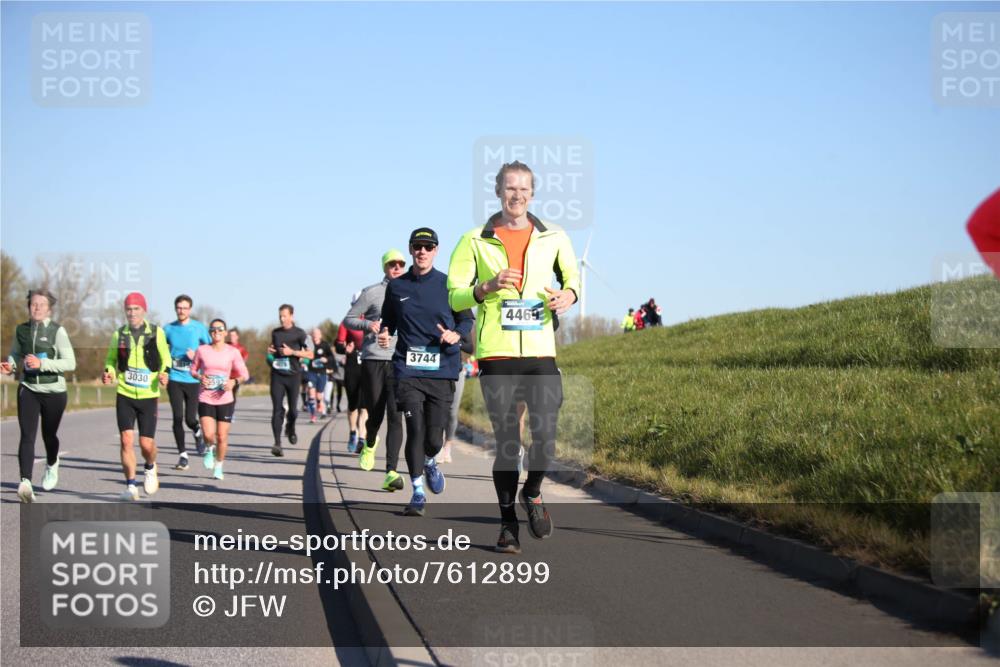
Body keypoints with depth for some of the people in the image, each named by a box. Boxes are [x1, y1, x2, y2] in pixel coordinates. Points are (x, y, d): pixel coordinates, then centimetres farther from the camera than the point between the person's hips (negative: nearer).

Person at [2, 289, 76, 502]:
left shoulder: (57, 331, -9)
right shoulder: (21, 330, 4)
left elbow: (70, 363, -13)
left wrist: (42, 364, -23)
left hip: (54, 391, -2)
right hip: (28, 389, 2)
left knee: (49, 435, 16)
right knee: (27, 436, -14)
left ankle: (52, 465, 48)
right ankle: (25, 481, -24)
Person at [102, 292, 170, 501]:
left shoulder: (156, 333, 0)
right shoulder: (119, 334, 3)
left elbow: (166, 358, 11)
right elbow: (111, 358, 15)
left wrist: (164, 373, -9)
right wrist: (108, 372, -5)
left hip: (149, 396, -1)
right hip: (124, 395, 1)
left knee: (146, 443, -2)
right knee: (127, 440, -11)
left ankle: (150, 468, 32)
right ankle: (131, 486, -1)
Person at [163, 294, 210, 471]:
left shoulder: (199, 328, 0)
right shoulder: (168, 329, 5)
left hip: (193, 379, -1)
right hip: (174, 379, 1)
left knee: (190, 419, -5)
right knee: (177, 418, -4)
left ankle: (197, 433, 32)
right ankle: (182, 456, 6)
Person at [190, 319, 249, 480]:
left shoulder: (233, 352, 0)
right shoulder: (202, 350, 1)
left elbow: (245, 374, 3)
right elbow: (193, 370, 12)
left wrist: (234, 381, -17)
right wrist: (200, 377, -8)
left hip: (225, 399, 0)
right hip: (205, 399, 0)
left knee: (222, 437, 2)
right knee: (208, 434, -15)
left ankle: (218, 467, 23)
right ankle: (210, 449, 21)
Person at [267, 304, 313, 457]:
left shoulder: (299, 333, -1)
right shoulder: (275, 333, 11)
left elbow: (310, 354, -5)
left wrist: (292, 352, -15)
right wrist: (270, 351, 4)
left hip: (293, 375, -2)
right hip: (277, 375, 2)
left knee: (293, 409, 4)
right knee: (277, 409, -8)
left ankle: (290, 428, 38)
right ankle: (277, 443, -12)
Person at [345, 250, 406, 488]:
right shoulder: (372, 293, 3)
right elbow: (348, 319, 6)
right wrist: (367, 324, -13)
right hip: (373, 360, -2)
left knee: (395, 416, -11)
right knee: (375, 415, 4)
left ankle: (391, 473, -15)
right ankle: (370, 444, 41)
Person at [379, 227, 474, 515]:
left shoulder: (448, 285, 4)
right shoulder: (396, 287, 9)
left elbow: (467, 319, 11)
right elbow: (388, 320, 22)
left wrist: (456, 334, -10)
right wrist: (384, 334, 0)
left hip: (442, 371, 0)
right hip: (408, 370, 0)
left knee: (434, 438, -1)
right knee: (415, 427, -13)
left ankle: (429, 462, 37)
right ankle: (417, 493, 0)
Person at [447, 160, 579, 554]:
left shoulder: (553, 238, 8)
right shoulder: (476, 241, 4)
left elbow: (572, 275, 23)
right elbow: (455, 297, 4)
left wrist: (569, 294, 0)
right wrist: (486, 288, -16)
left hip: (542, 352, 1)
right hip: (496, 354, -1)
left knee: (546, 439, -8)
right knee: (507, 443, 1)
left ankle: (532, 493, 23)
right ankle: (507, 523, 17)